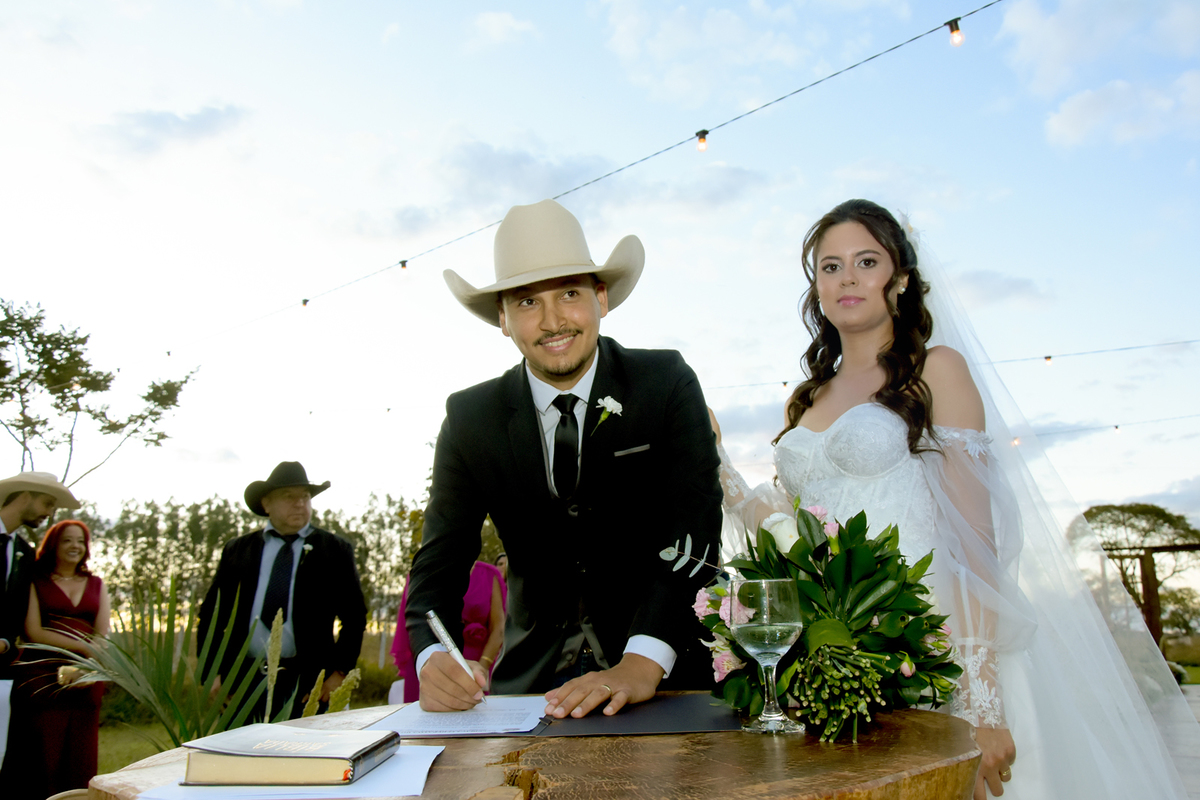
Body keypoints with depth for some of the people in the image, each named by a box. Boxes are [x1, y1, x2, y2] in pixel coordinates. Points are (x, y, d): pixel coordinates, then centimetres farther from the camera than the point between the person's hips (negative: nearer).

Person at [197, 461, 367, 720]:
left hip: (308, 685, -2)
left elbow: (354, 617, 5)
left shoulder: (335, 550, 6)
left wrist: (340, 671, -5)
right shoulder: (237, 550, 12)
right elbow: (210, 615, 12)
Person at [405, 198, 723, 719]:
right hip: (531, 678, 3)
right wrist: (433, 657, -22)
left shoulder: (668, 384, -5)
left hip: (665, 676, -2)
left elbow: (693, 527, -15)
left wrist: (641, 665, -28)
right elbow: (441, 560, -1)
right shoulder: (469, 418, 0)